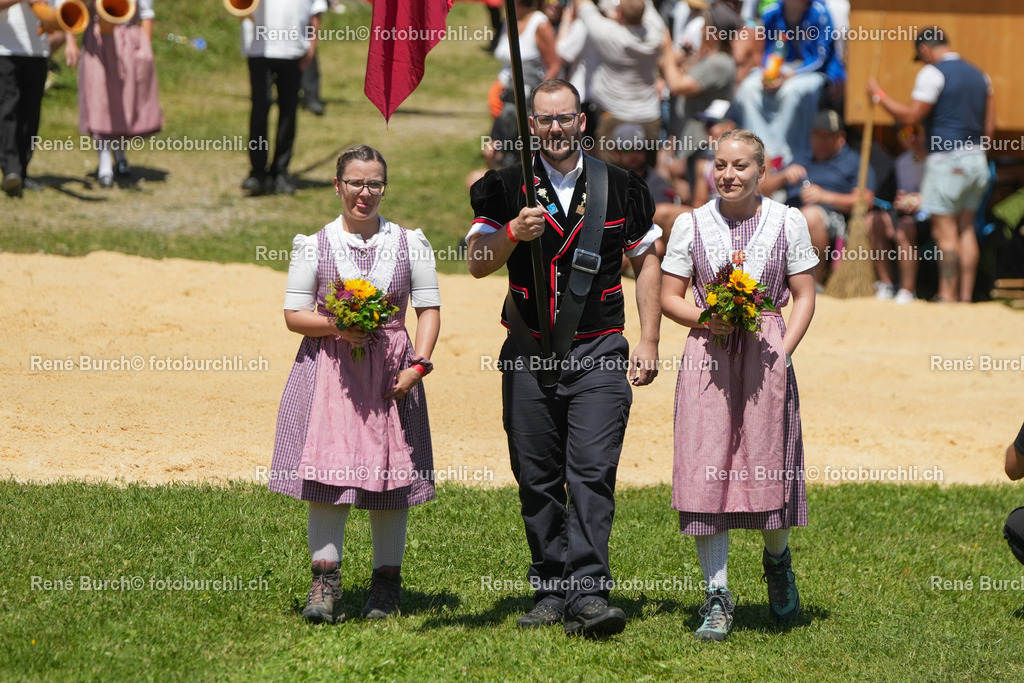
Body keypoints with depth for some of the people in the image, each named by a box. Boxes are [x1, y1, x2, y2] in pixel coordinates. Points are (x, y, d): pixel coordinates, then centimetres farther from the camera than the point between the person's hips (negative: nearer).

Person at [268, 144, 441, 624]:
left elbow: (429, 309, 7)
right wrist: (337, 327, -13)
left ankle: (386, 582, 15)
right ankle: (326, 584, -6)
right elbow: (294, 314, 5)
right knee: (327, 476, -8)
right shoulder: (315, 246, 4)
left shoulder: (410, 243, 8)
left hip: (390, 370, 1)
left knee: (389, 476, 4)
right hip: (328, 369, -1)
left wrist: (417, 365, -6)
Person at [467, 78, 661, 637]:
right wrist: (514, 232, -20)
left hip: (599, 354, -1)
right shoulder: (506, 187, 5)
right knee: (538, 479, 5)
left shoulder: (619, 188, 6)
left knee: (592, 473, -12)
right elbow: (477, 263, 0)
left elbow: (646, 262, 13)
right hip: (529, 355, 2)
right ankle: (550, 592, 14)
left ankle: (587, 594, -17)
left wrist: (648, 341, 6)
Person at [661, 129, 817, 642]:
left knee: (768, 465, -1)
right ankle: (717, 595, 2)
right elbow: (669, 297, 9)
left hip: (765, 355, 0)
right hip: (707, 357, 0)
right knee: (705, 471, -5)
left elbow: (804, 296, 6)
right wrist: (708, 320, -9)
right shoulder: (692, 225, 5)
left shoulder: (787, 223, 4)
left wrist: (783, 351, -7)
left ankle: (776, 558, 30)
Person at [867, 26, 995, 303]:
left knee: (945, 230, -5)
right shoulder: (979, 75, 15)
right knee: (966, 229, 10)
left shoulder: (933, 73, -8)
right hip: (977, 160, 8)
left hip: (946, 160, -8)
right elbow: (989, 127, 15)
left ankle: (948, 295, -5)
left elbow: (911, 116, -13)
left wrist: (879, 95, -2)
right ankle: (966, 294, 9)